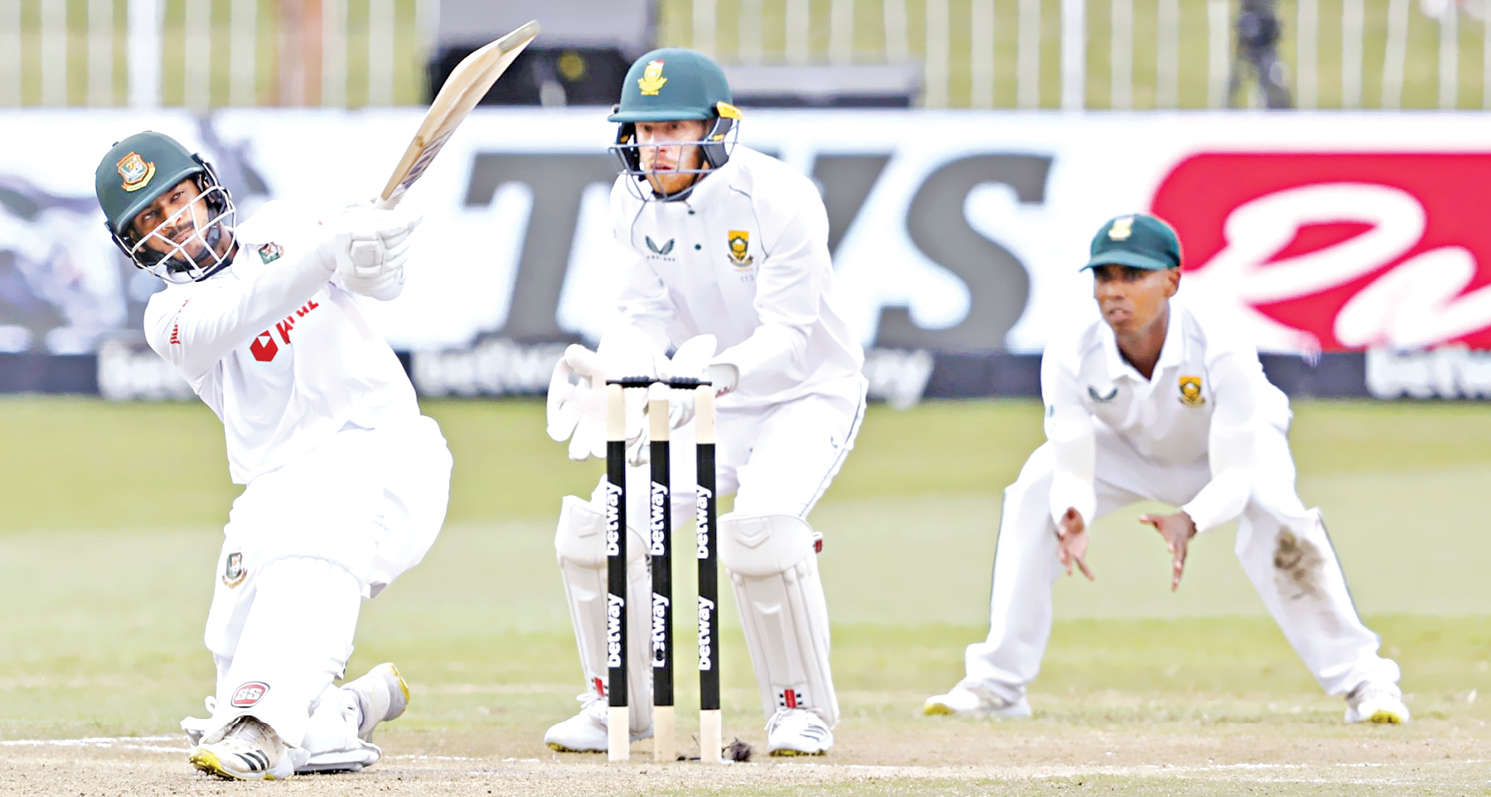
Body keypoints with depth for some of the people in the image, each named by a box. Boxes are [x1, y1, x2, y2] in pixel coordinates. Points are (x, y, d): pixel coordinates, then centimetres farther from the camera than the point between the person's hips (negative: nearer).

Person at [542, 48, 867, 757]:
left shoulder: (778, 199, -23)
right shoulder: (635, 200, -5)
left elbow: (788, 336, -27)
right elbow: (645, 320, -6)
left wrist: (717, 374, -46)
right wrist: (603, 372, -28)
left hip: (807, 391, -6)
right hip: (702, 406, 6)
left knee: (760, 527, -31)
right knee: (595, 525, -10)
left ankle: (803, 711, -11)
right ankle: (618, 704, 11)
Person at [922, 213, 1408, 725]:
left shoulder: (1222, 354, -40)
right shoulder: (1070, 358, -33)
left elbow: (1234, 477, -39)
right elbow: (1073, 471, -31)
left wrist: (1188, 522, -60)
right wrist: (1072, 519, -55)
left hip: (1235, 445, -3)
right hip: (1129, 452, 3)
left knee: (1274, 513, -33)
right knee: (1032, 500, -18)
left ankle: (1361, 679, -22)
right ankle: (996, 685, -7)